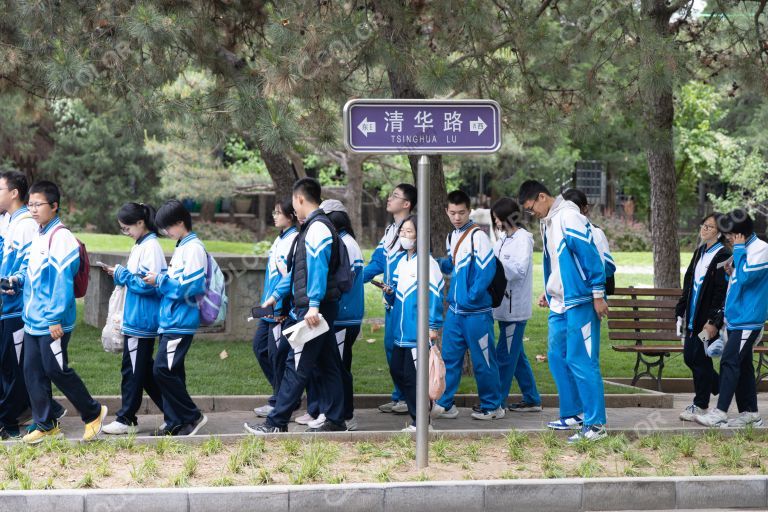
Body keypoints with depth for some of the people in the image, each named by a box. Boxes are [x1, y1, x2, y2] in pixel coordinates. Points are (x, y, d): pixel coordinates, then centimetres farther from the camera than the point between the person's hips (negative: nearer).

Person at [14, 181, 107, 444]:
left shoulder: (61, 238, -15)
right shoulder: (38, 236, 12)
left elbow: (62, 281, -18)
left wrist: (56, 319, -20)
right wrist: (19, 278, 3)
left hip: (52, 323, -9)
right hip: (32, 320, 9)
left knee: (56, 370, -3)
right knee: (32, 371, 9)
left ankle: (93, 413, 14)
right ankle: (45, 424, 19)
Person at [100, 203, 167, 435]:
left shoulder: (151, 246, -15)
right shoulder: (139, 246, 14)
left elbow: (149, 284, -22)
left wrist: (122, 275, -14)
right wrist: (119, 274, 7)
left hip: (141, 321, -10)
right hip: (135, 318, 10)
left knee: (133, 368, -1)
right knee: (143, 368, 14)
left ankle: (126, 419, 7)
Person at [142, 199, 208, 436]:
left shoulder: (194, 248, -13)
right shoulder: (181, 247, 17)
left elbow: (190, 286, -20)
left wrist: (160, 280, -12)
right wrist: (159, 281, 7)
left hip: (181, 324, -10)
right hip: (170, 321, 10)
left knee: (163, 370, -12)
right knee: (171, 372, 10)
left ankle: (192, 416, -2)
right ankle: (174, 423, 16)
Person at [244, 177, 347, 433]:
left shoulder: (317, 228, -13)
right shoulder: (311, 227, 19)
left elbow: (318, 268, -22)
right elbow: (297, 269, 27)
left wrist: (313, 305, -28)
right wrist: (276, 295, 31)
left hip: (314, 310, -10)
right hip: (316, 309, 10)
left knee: (296, 366, -7)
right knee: (327, 364, 12)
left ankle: (277, 423, -5)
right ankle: (335, 420, 17)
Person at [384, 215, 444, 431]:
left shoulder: (427, 262, -11)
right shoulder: (402, 261, 15)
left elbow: (434, 295, -15)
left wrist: (433, 326, -19)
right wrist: (390, 293, 0)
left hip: (419, 331, -9)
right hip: (401, 330, 9)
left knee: (412, 375, -5)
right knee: (397, 370, 12)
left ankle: (420, 422, 6)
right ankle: (416, 414, 24)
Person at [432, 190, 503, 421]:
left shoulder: (477, 236, -12)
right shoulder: (451, 237, 11)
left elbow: (488, 268, -19)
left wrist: (471, 297, -18)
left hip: (476, 312, -7)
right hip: (454, 310, 7)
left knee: (483, 361, 2)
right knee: (449, 357, 9)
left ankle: (492, 406, 12)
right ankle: (445, 404, 15)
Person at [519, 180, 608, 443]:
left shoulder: (569, 218, -15)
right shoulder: (547, 223, 15)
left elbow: (591, 256, -18)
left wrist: (598, 295, -18)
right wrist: (549, 292, 23)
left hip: (579, 303, -10)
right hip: (559, 303, 10)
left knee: (581, 361, -9)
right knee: (557, 357, 13)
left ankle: (595, 424, -5)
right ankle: (572, 415, 24)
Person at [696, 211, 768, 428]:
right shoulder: (744, 249, 16)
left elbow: (745, 277, -23)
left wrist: (739, 249, -16)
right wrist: (732, 272, 5)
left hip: (747, 320, -9)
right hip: (735, 318, 9)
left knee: (730, 362, -12)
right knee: (743, 365, 10)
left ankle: (720, 413, -12)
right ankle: (750, 412, 16)